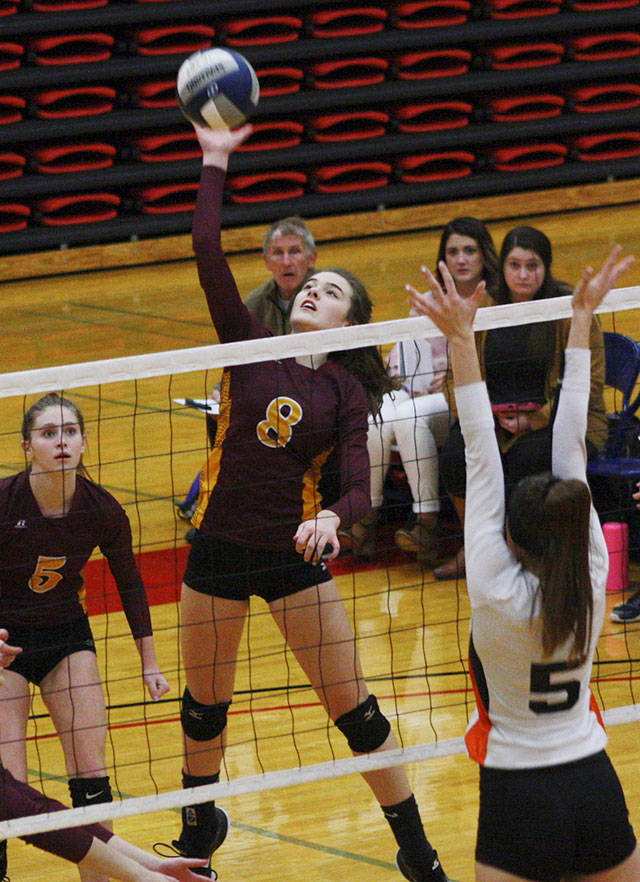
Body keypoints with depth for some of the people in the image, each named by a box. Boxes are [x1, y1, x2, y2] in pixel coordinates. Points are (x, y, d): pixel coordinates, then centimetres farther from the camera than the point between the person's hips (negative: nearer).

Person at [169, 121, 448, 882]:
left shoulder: (346, 389, -2)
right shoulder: (250, 348, 1)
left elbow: (359, 488, -12)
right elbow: (208, 255, -9)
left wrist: (331, 520, -33)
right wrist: (213, 163, -11)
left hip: (296, 553, -2)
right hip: (219, 548, 2)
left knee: (355, 711, -1)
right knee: (204, 706, 15)